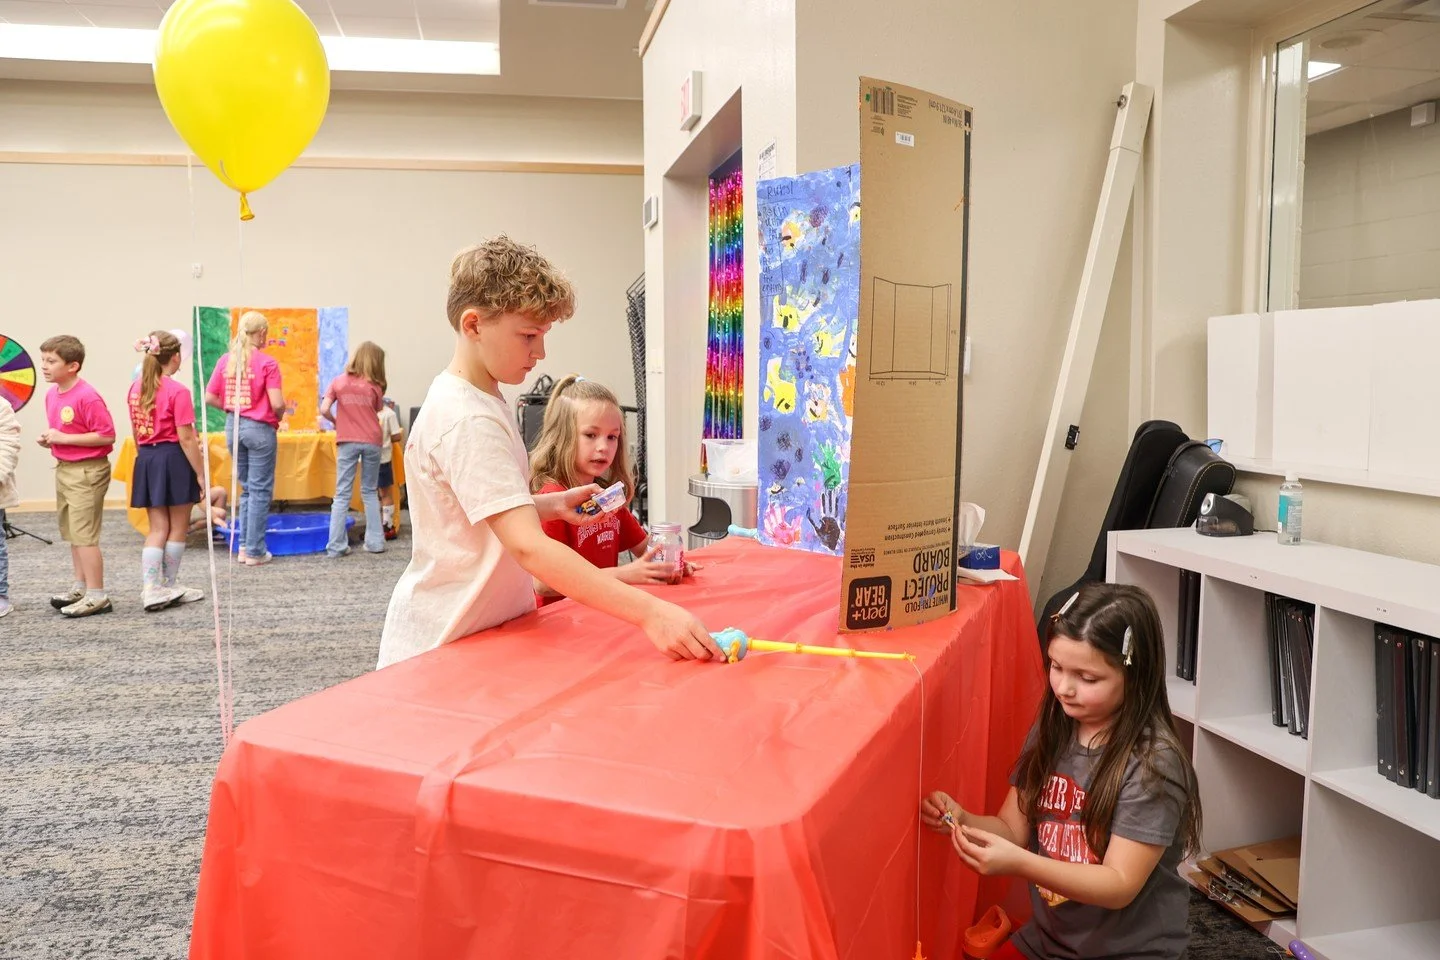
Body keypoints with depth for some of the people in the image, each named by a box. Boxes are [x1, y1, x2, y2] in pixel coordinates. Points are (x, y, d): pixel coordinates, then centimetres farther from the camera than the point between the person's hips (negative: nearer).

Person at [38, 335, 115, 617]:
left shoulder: (87, 397, -19)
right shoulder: (52, 395, 9)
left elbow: (107, 436, -22)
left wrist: (64, 438, -21)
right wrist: (48, 440, 2)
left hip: (87, 472, -9)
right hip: (64, 469, 9)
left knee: (84, 535, -7)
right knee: (72, 533, 16)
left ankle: (97, 596, 0)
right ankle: (81, 586, 28)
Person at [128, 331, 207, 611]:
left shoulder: (135, 389, 7)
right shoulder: (178, 392, -14)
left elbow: (137, 433, 13)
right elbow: (186, 438, -16)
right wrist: (201, 473, -10)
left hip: (146, 460, 6)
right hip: (174, 459, -6)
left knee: (157, 529, 9)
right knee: (178, 527, 8)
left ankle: (151, 590, 0)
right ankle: (170, 587, 17)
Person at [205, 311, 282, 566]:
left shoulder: (226, 360, 4)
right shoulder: (267, 362, -12)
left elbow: (210, 397, 4)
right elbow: (277, 403, -17)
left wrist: (232, 407, 13)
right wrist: (278, 416, 3)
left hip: (233, 426, 6)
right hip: (260, 428, -6)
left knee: (247, 487, 18)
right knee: (260, 490, 4)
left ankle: (243, 546, 21)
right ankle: (255, 552, 7)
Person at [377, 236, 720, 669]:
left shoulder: (481, 401, 7)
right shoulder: (468, 422, -24)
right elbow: (528, 547, -33)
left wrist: (554, 504, 1)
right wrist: (649, 611, -38)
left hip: (491, 628, 9)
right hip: (443, 648, -9)